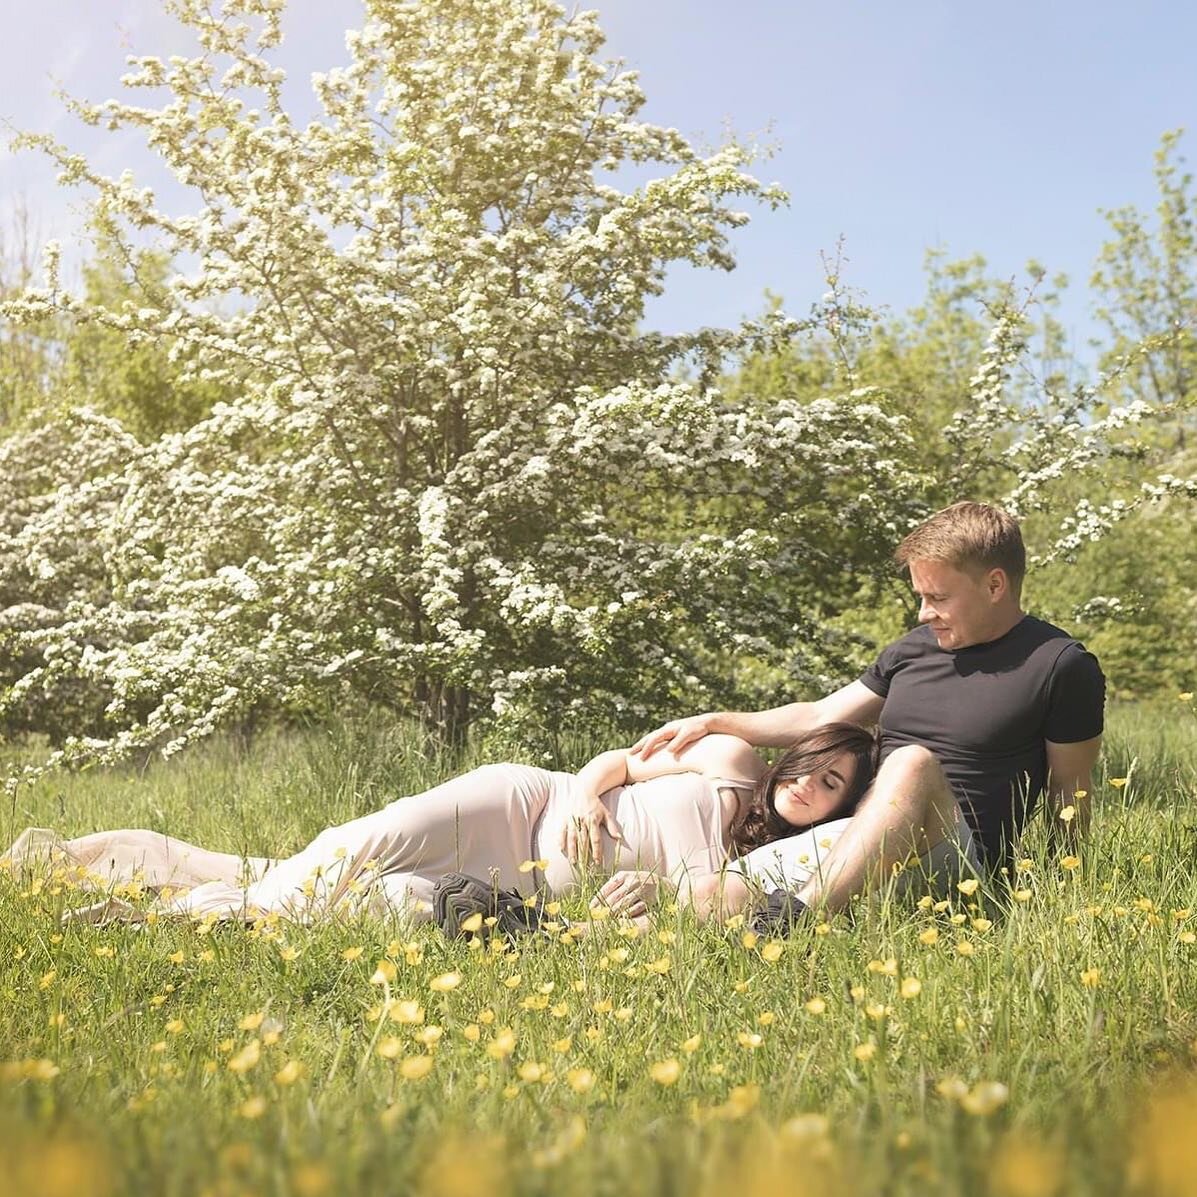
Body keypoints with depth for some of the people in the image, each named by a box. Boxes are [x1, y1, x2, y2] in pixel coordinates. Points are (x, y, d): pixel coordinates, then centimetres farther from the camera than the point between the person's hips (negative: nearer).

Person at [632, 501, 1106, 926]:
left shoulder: (1060, 666, 1)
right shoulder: (914, 649, 19)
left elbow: (1070, 793, 5)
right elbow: (821, 717, 24)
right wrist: (714, 722, 16)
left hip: (964, 853, -6)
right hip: (851, 839, 6)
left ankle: (791, 920, -50)